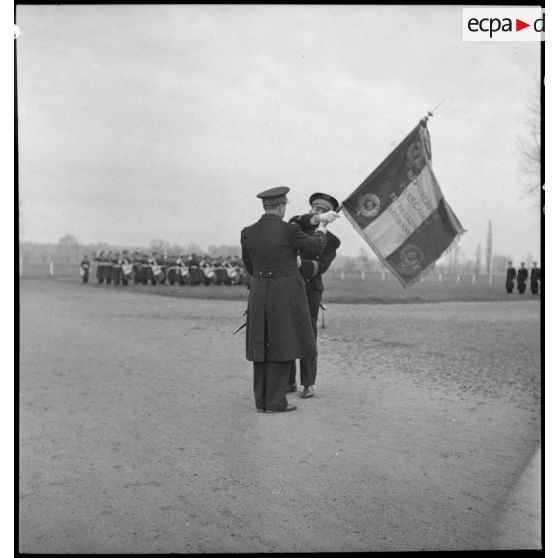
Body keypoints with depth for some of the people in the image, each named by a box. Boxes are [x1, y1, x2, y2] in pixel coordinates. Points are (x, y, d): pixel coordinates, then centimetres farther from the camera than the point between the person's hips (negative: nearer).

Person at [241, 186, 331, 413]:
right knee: (282, 346, 1)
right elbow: (315, 248, 1)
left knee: (263, 346, 11)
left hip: (259, 293, 5)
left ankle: (262, 400, 12)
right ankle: (275, 402, 1)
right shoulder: (289, 230, -12)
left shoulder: (248, 233, 2)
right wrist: (320, 232, 20)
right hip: (286, 294, -5)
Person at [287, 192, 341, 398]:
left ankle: (308, 385, 5)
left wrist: (301, 263, -28)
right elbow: (301, 221, -21)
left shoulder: (331, 240, 5)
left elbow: (321, 267, -11)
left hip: (309, 290, -1)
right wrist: (318, 219, -39)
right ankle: (289, 382, 14)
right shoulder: (296, 224, 7)